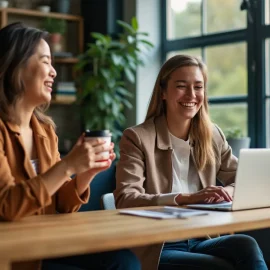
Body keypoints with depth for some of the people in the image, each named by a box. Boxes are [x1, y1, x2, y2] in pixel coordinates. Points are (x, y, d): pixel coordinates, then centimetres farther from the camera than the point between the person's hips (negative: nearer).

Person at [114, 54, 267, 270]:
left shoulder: (213, 136, 10)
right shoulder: (137, 137, -6)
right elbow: (125, 200, -17)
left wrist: (228, 192, -12)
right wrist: (186, 198, -30)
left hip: (202, 241, 5)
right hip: (158, 249, -5)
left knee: (246, 245, -26)